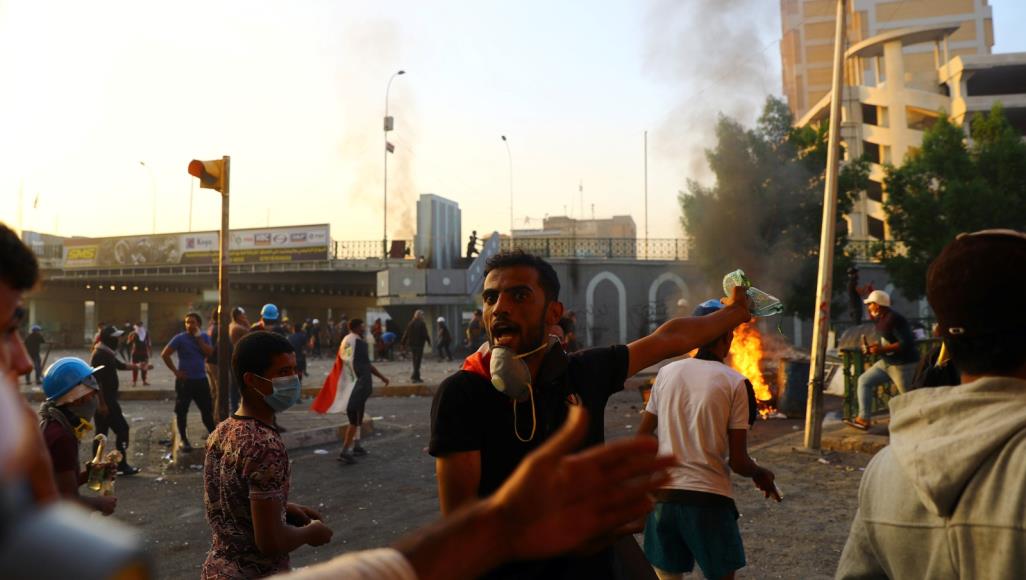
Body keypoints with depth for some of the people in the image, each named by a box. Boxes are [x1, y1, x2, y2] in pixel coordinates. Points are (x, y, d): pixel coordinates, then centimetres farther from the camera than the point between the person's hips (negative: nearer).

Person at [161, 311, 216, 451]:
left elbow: (209, 353, -9)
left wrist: (198, 338, -13)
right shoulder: (180, 338, -7)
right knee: (181, 411, 3)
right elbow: (164, 354, -8)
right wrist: (175, 371, -10)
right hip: (184, 380, -3)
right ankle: (183, 439, 16)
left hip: (201, 379, 3)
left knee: (207, 409, 8)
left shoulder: (204, 337, 4)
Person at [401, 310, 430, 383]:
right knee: (417, 361, -5)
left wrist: (403, 343, 15)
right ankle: (414, 376, -13)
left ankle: (417, 377, 19)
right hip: (419, 344, -6)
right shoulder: (422, 324, -11)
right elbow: (425, 334, -12)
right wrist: (429, 341, 0)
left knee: (415, 361, 15)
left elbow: (406, 334, 9)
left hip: (411, 344, 6)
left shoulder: (410, 324, 7)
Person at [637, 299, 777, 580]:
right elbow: (737, 462, -7)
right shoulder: (735, 383, -7)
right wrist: (761, 474, 14)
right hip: (709, 498, -3)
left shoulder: (666, 372, 3)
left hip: (662, 494, 4)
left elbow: (642, 438, 8)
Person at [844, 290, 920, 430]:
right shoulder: (881, 318, 6)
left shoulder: (894, 319, -22)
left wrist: (882, 349, -25)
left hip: (903, 364, -10)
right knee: (864, 380, 6)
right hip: (887, 362, 10)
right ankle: (864, 419, 5)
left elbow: (907, 343, -26)